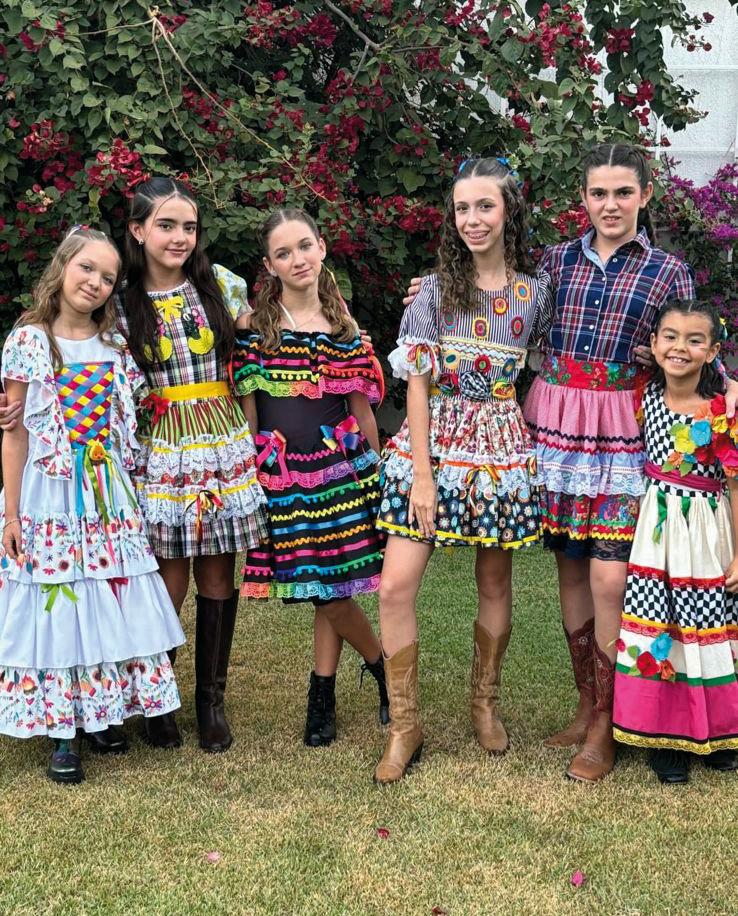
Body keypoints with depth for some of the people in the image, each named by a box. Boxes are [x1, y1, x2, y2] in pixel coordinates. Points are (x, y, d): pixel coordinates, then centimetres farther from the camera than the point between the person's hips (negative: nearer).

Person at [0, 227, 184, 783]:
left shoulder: (114, 347, 8)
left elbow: (127, 428, 12)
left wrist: (130, 497, 5)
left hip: (109, 497, 4)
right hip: (48, 496, -4)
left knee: (113, 604, 6)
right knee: (54, 606, -1)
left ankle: (104, 715, 20)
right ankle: (62, 731, 10)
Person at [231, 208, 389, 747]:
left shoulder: (343, 324, 6)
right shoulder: (253, 325, 1)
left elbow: (361, 409, 10)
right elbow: (247, 408, 2)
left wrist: (373, 469, 12)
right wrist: (251, 470, 0)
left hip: (340, 463, 1)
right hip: (279, 469, -1)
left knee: (331, 583, 0)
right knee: (322, 589, 0)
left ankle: (323, 697, 18)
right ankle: (387, 670, 23)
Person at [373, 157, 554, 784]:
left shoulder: (535, 293, 4)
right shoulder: (435, 291, -1)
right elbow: (417, 385, -4)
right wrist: (422, 475, -11)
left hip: (500, 450, 1)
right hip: (432, 446, -1)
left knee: (496, 584, 10)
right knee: (396, 585, -9)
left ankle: (486, 703, 32)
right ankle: (404, 725, 5)